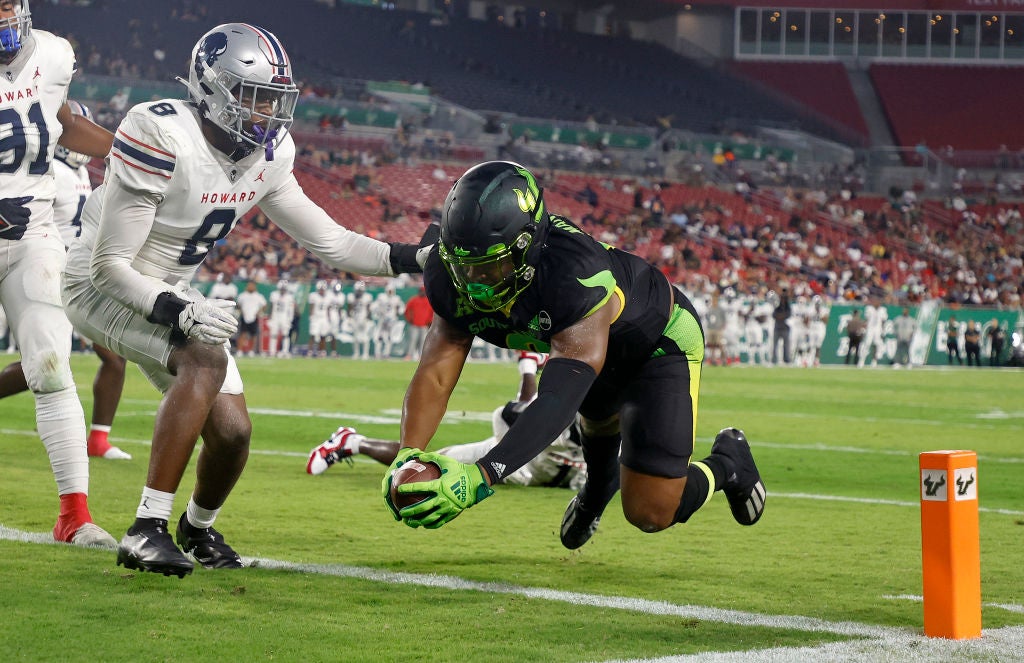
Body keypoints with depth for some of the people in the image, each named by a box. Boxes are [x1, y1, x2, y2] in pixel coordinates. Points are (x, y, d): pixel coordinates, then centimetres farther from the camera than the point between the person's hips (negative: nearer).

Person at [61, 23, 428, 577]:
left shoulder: (267, 154, -5)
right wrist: (180, 312, -38)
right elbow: (110, 264, -26)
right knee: (205, 359, -33)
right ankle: (147, 530, -30)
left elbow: (326, 240, 4)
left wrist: (413, 258, -6)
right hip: (102, 287, -7)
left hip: (169, 292, 7)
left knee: (232, 431, 0)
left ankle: (199, 528, 35)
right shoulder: (161, 137, -29)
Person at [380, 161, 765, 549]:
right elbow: (435, 373, -28)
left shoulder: (576, 273, -47)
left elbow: (558, 399, -53)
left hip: (659, 341, -6)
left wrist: (479, 477, -63)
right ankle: (597, 489, 69)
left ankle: (727, 463, 23)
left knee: (650, 512, -7)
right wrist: (408, 455, -47)